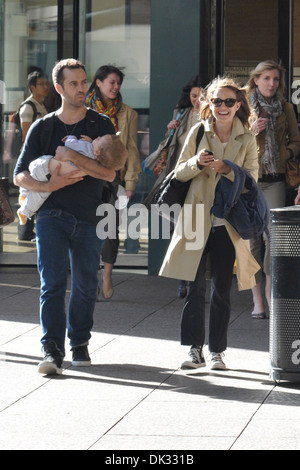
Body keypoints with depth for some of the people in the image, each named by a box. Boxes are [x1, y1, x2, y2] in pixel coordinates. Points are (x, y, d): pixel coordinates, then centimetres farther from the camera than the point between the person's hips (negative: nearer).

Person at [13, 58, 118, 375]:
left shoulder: (101, 125, 5)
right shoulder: (42, 128, 7)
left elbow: (109, 173, -7)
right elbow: (20, 176, 5)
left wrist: (71, 157, -16)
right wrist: (48, 186, -13)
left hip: (89, 218, 1)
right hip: (51, 215, -1)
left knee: (85, 285, 6)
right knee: (52, 283, -12)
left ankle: (79, 344, 23)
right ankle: (52, 350, -17)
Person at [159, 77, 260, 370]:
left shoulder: (247, 139, 4)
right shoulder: (198, 132, 4)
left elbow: (252, 178, -1)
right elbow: (179, 173, 6)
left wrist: (227, 169, -19)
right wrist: (197, 162, -15)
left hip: (228, 222, 0)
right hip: (197, 219, 0)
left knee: (221, 291, 5)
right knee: (195, 288, -1)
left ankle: (217, 351, 13)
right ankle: (195, 349, 7)